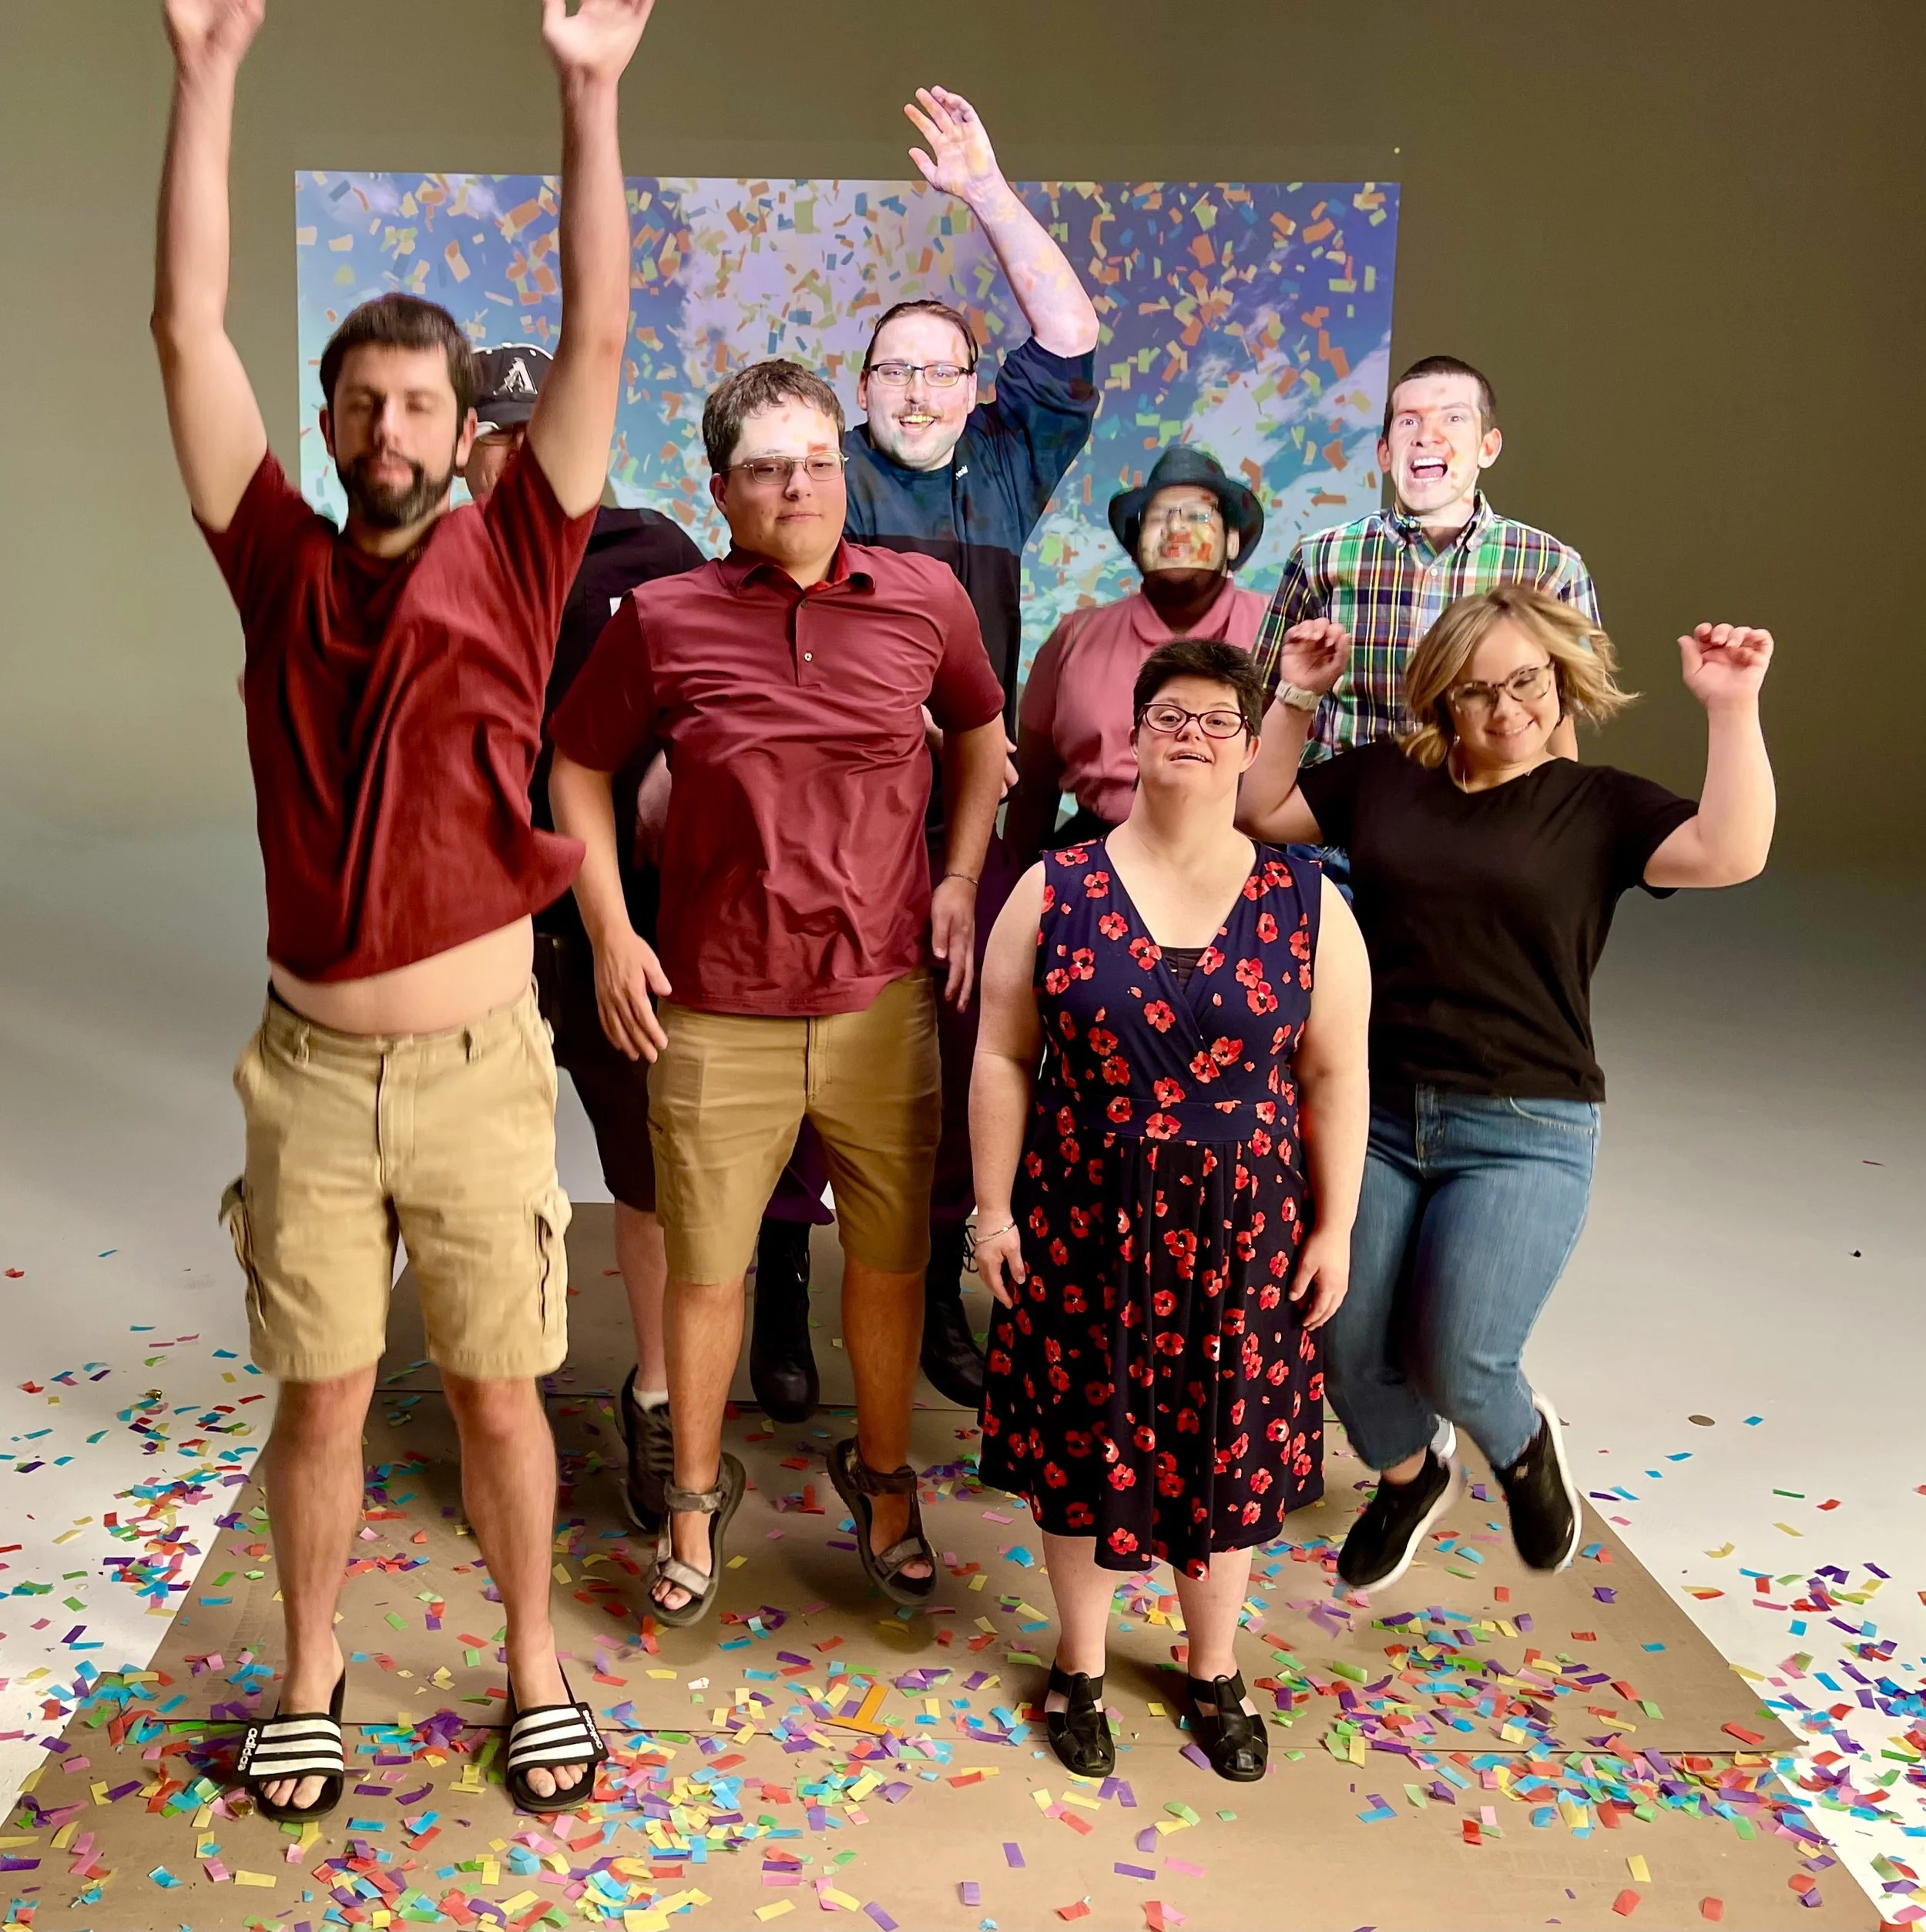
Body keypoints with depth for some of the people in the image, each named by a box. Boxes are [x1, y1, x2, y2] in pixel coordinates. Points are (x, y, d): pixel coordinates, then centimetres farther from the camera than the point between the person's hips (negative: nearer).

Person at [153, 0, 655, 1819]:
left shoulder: (509, 563, -2)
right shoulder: (282, 565, 2)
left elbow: (597, 338, -8)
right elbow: (187, 325, -2)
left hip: (480, 1068, -1)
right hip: (309, 1069, 1)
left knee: (498, 1394, 11)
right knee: (319, 1396, 13)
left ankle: (532, 1658, 33)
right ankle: (310, 1675, 35)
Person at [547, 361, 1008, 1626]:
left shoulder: (925, 598, -1)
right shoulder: (662, 621, -5)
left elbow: (981, 731, 16)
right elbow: (581, 766, 7)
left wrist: (961, 875, 5)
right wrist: (609, 930, -1)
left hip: (884, 1001, 2)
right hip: (716, 1014, -1)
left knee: (892, 1256, 13)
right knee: (708, 1270, 10)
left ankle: (883, 1475, 37)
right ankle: (698, 1494, 33)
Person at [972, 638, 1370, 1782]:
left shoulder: (1306, 906, -3)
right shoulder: (1055, 892, -3)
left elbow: (1335, 1078, 1)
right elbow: (1004, 1058, -1)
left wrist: (1333, 1226, 0)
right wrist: (994, 1208, -3)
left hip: (1241, 1231, 1)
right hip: (1083, 1221, 0)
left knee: (1228, 1449, 13)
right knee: (1082, 1440, 12)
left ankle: (1216, 1669, 36)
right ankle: (1081, 1665, 34)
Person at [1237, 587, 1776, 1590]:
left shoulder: (1600, 805, -1)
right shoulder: (1384, 775, 6)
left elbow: (1728, 853, -16)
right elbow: (1258, 809, 12)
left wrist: (1730, 709, -20)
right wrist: (1294, 695, 3)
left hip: (1526, 1137, -3)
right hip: (1373, 1114, 3)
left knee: (1454, 1361, -12)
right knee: (1350, 1347, 4)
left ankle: (1524, 1445, 27)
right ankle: (1407, 1477, 39)